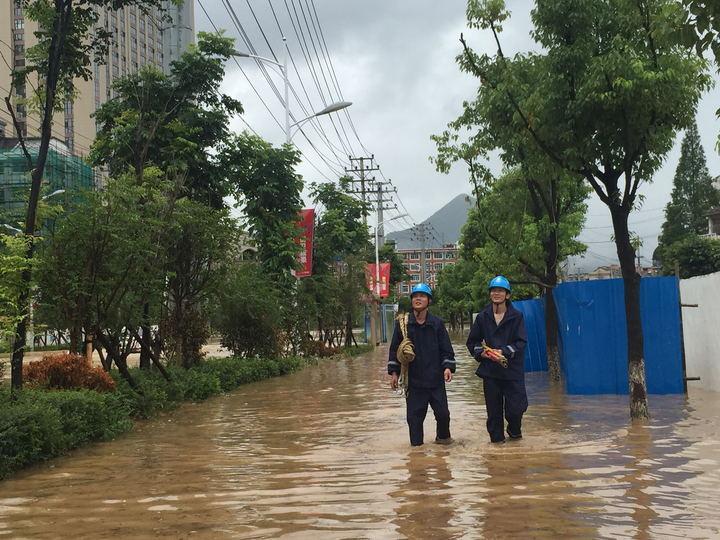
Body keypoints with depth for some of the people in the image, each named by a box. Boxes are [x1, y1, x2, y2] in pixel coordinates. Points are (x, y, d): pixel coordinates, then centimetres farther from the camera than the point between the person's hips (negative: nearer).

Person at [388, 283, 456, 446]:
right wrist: (394, 372, 3)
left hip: (436, 378, 0)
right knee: (415, 415, 3)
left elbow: (446, 349, 5)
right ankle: (416, 444, 16)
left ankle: (443, 436, 30)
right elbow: (395, 349, 7)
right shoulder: (402, 323, 2)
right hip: (413, 379, 0)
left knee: (442, 412, 3)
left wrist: (448, 367, -9)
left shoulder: (437, 323, 3)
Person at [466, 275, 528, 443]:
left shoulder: (516, 316, -1)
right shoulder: (482, 317, 6)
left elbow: (521, 342, -6)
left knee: (515, 407, -3)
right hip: (490, 370, 2)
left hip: (512, 370, -2)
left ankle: (514, 432, 27)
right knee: (494, 409, 5)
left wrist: (504, 352, -19)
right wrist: (481, 352, -7)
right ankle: (496, 438, 19)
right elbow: (472, 342, 12)